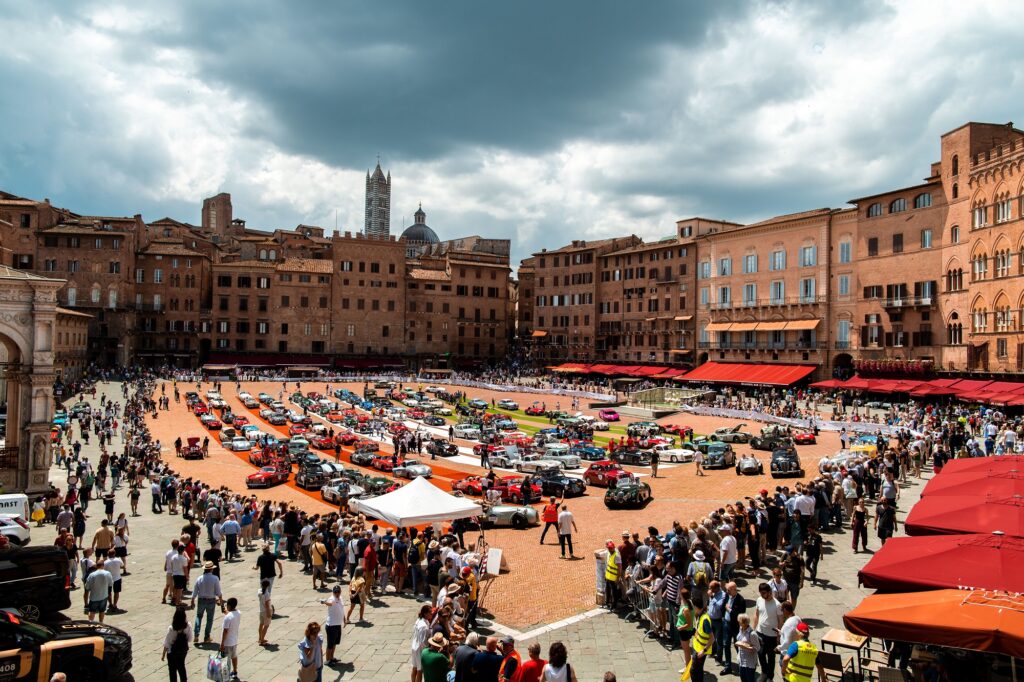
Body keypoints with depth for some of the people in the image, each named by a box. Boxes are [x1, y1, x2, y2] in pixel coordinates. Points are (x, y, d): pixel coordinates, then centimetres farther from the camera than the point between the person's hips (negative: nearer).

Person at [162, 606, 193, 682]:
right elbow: (189, 639, -4)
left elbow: (167, 643, -17)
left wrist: (163, 654, -4)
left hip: (172, 652, -4)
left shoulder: (171, 628, -26)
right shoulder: (187, 626, -16)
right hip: (183, 650, 4)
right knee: (181, 667, 26)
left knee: (173, 670, 15)